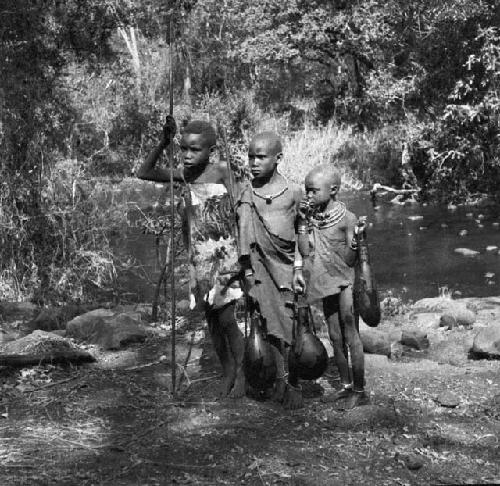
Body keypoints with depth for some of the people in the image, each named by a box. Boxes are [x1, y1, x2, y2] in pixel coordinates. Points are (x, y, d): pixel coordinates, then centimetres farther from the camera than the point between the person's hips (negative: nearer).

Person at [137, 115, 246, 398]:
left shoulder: (221, 171, -9)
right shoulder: (184, 175, 3)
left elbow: (235, 212, -8)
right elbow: (144, 173, 4)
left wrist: (241, 254, -13)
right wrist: (163, 144, -8)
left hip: (224, 253, -5)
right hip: (199, 257, 5)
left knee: (227, 318, -6)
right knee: (211, 318, 8)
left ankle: (241, 374, 8)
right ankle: (227, 372, 21)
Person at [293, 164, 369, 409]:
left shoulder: (347, 219, -15)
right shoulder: (309, 217, 1)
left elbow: (349, 260, -15)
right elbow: (304, 251, -6)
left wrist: (354, 243, -35)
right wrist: (303, 222, -10)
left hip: (344, 282, -6)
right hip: (324, 285, 6)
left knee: (351, 337, -2)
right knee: (335, 338, 14)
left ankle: (359, 390, 8)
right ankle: (346, 385, 26)